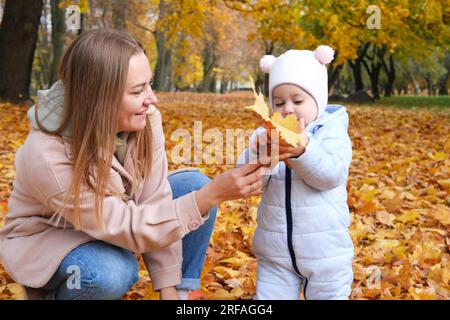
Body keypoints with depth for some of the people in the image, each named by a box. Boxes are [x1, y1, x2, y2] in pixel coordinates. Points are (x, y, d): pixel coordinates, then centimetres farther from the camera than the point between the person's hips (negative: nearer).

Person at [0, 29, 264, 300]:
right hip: (48, 239, -5)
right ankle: (57, 292, -2)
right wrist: (213, 195, -42)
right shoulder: (48, 156, -36)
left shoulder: (144, 119, -21)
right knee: (112, 273, -36)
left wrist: (169, 289, -16)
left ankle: (183, 289, 1)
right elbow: (129, 228, -34)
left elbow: (156, 202, -16)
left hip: (114, 216, 5)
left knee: (196, 185, -12)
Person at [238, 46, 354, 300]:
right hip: (275, 249, 3)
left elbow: (331, 175, -21)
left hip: (324, 249, -2)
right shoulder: (267, 135, 2)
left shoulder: (332, 133, -6)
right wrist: (258, 154, -29)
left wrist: (303, 151, -39)